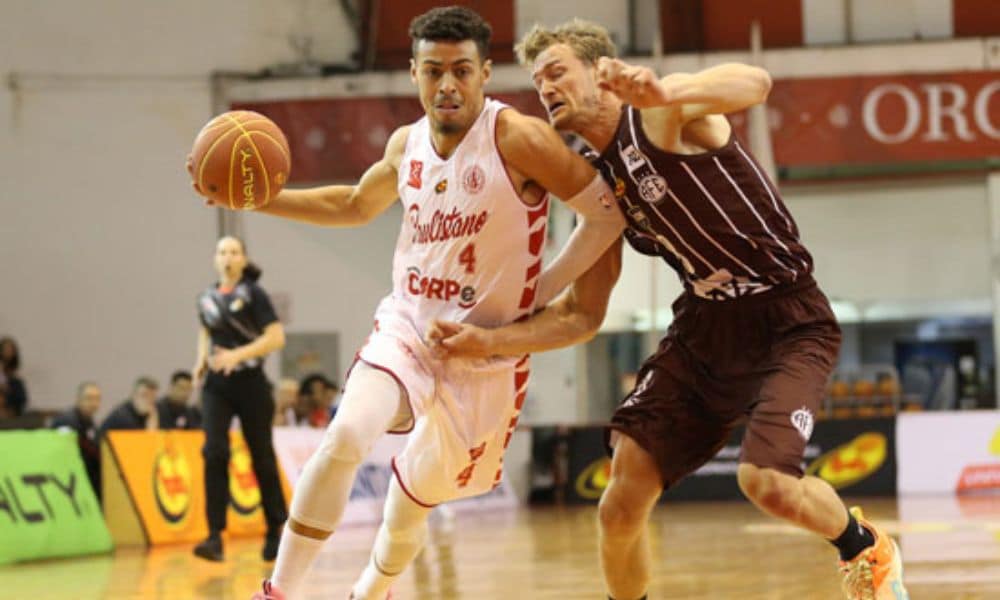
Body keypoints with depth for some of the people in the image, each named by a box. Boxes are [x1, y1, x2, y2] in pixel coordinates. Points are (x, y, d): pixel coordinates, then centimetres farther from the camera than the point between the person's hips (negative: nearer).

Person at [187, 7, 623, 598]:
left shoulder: (518, 139, -18)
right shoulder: (407, 145, 1)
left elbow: (608, 216, -17)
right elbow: (356, 205, 21)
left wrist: (532, 300, -19)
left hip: (485, 354, -3)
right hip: (406, 328, 3)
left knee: (415, 497, 10)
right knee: (345, 437, -24)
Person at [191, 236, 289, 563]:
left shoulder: (253, 295, -6)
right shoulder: (207, 298, 8)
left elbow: (276, 338, -13)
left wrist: (238, 354, -24)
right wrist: (201, 360, 6)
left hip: (250, 384, -3)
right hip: (216, 385, 3)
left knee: (262, 456, 7)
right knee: (214, 452, -14)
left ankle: (276, 531, 25)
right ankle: (215, 537, -18)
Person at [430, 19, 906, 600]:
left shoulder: (660, 114, -14)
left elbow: (755, 83, -36)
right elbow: (582, 315, 13)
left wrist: (663, 94, -54)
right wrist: (487, 341, 1)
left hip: (789, 323, -7)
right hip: (703, 328, 7)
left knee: (766, 481, -25)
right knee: (621, 505, -4)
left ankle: (868, 551, 6)